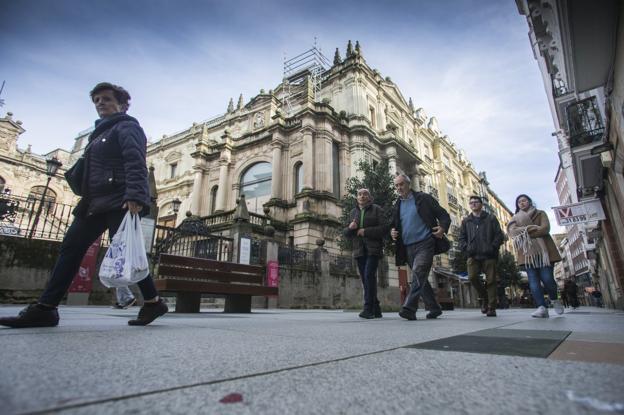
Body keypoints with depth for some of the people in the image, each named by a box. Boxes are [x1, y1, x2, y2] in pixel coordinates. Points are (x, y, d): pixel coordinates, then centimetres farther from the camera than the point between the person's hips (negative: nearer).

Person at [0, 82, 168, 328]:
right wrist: (86, 201, 22)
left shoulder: (127, 127, -1)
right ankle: (45, 309, 10)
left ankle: (153, 303, -2)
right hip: (96, 203, 10)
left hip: (118, 202, -9)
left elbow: (136, 163, -19)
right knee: (71, 248, 5)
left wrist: (135, 196, -34)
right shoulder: (100, 133, 28)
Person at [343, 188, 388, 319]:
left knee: (369, 275, -18)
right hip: (359, 250, 5)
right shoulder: (353, 212, 17)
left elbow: (384, 228, -6)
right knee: (365, 279, 3)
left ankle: (368, 308, -16)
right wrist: (350, 228, -7)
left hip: (373, 249, -4)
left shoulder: (377, 209, 4)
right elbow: (346, 234, 16)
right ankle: (376, 310, 12)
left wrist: (366, 231, -14)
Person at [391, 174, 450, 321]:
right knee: (421, 279, 10)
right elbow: (393, 225, 23)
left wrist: (443, 228, -19)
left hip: (425, 244, -5)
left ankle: (409, 308, -24)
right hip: (408, 248, 6)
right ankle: (434, 309, 24)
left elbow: (444, 215, 2)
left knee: (418, 272, -22)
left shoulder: (424, 198, 2)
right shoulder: (396, 206, 14)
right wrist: (392, 232, 0)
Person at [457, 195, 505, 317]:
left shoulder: (491, 218, 11)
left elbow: (499, 235, 4)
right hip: (473, 256, 1)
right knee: (472, 277, -15)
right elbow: (461, 238, 12)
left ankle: (491, 308, 7)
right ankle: (484, 297, 11)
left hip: (489, 255, -1)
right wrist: (466, 249, -6)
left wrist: (493, 247, -11)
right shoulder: (466, 221, 16)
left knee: (491, 280, -2)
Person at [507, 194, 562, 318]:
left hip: (542, 250, -2)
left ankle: (554, 300, 17)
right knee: (533, 280, -10)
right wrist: (532, 228, -10)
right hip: (527, 252, 2)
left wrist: (524, 233, -10)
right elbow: (512, 232, 0)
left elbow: (545, 228, -5)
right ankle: (542, 308, -14)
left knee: (547, 278, -11)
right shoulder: (516, 219, 20)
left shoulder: (540, 214, 14)